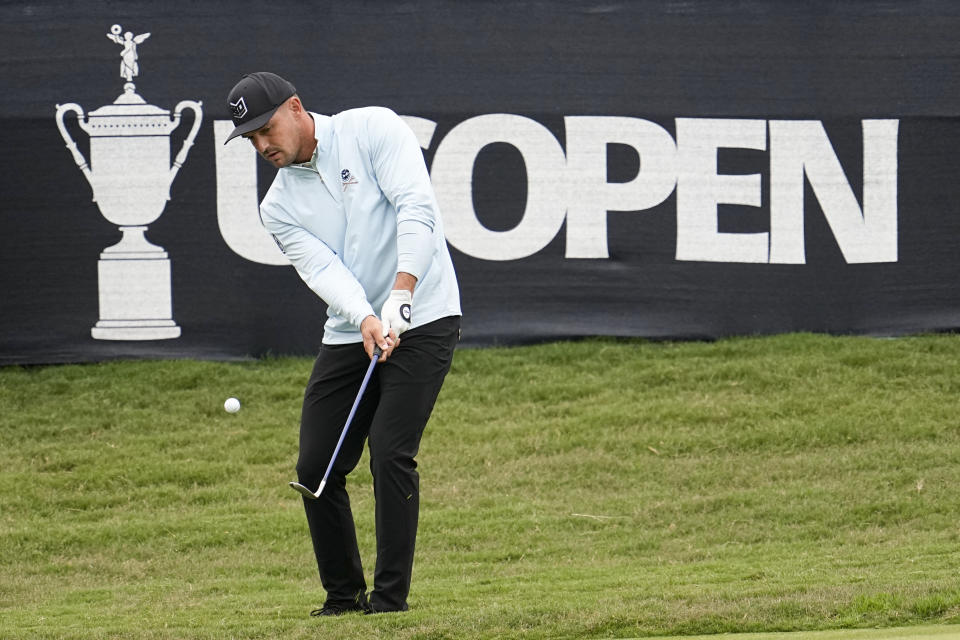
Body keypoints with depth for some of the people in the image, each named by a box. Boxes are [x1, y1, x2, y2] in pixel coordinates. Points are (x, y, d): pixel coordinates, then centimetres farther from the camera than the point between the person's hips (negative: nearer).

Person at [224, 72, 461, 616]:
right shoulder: (279, 206, 7)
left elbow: (415, 208, -17)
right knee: (316, 468, 1)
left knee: (391, 453, -17)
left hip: (422, 321, -6)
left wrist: (400, 295, -29)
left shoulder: (374, 130, -6)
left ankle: (391, 599, -10)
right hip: (348, 336, 6)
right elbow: (322, 267, -8)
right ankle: (344, 596, 15)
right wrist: (365, 319, -28)